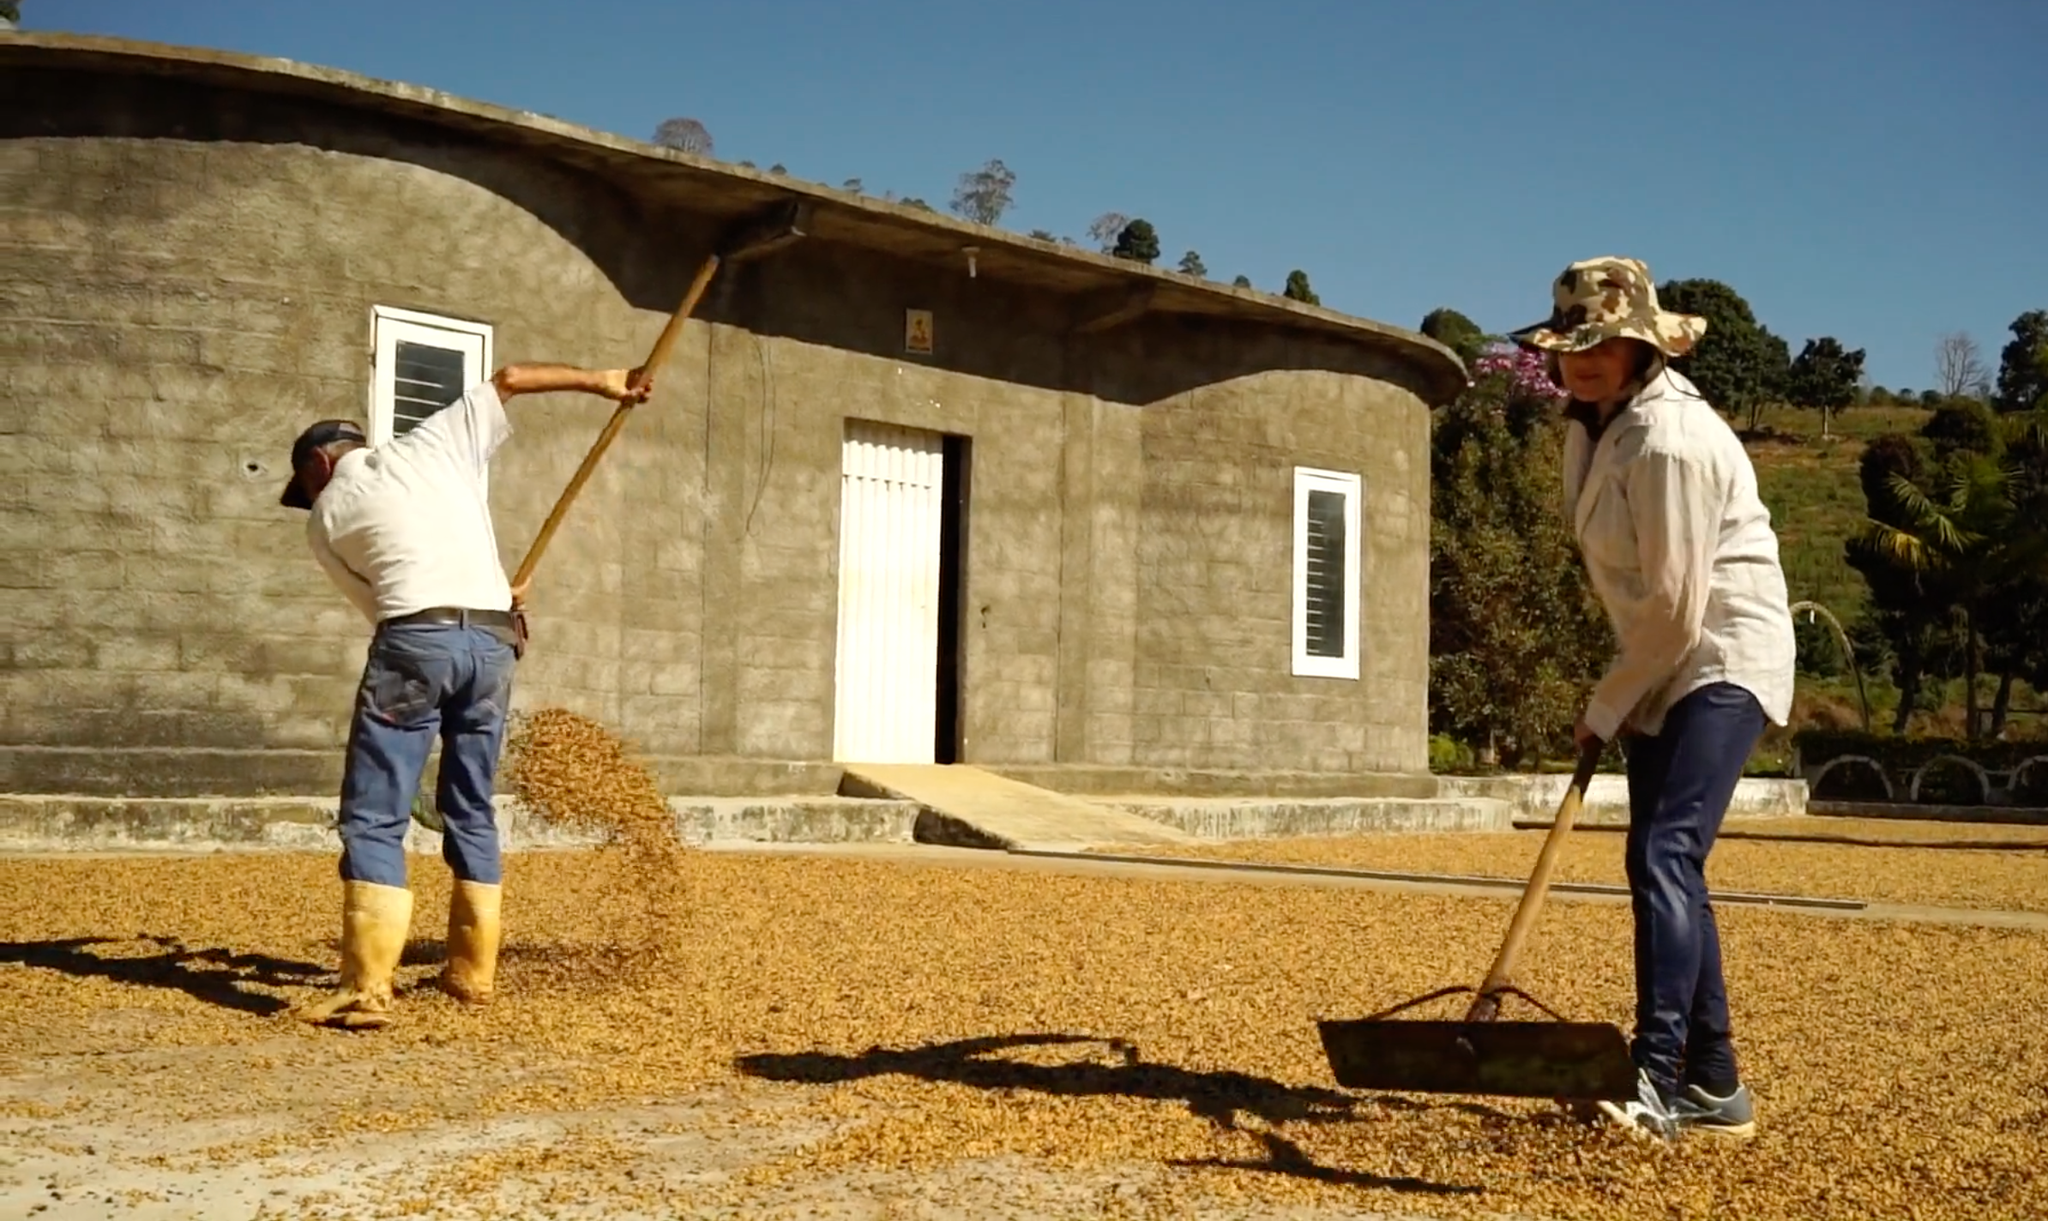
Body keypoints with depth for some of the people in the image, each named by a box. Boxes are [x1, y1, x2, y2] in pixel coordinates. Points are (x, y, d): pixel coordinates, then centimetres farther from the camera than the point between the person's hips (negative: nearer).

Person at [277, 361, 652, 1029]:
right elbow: (506, 380, 25)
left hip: (415, 644, -4)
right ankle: (474, 971, 23)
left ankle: (367, 989, -11)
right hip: (493, 644, 4)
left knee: (373, 819, -2)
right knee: (472, 812, 17)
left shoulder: (326, 516, 15)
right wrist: (600, 381, 32)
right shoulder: (433, 442, 19)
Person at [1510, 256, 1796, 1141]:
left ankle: (1655, 1083, -23)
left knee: (1666, 855, -21)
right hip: (1662, 667, 10)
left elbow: (1674, 604, -20)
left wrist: (1606, 708, -12)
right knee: (1659, 866, 10)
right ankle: (1714, 1084, 20)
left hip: (1721, 660, -10)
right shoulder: (1600, 422, 7)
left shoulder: (1669, 439, -22)